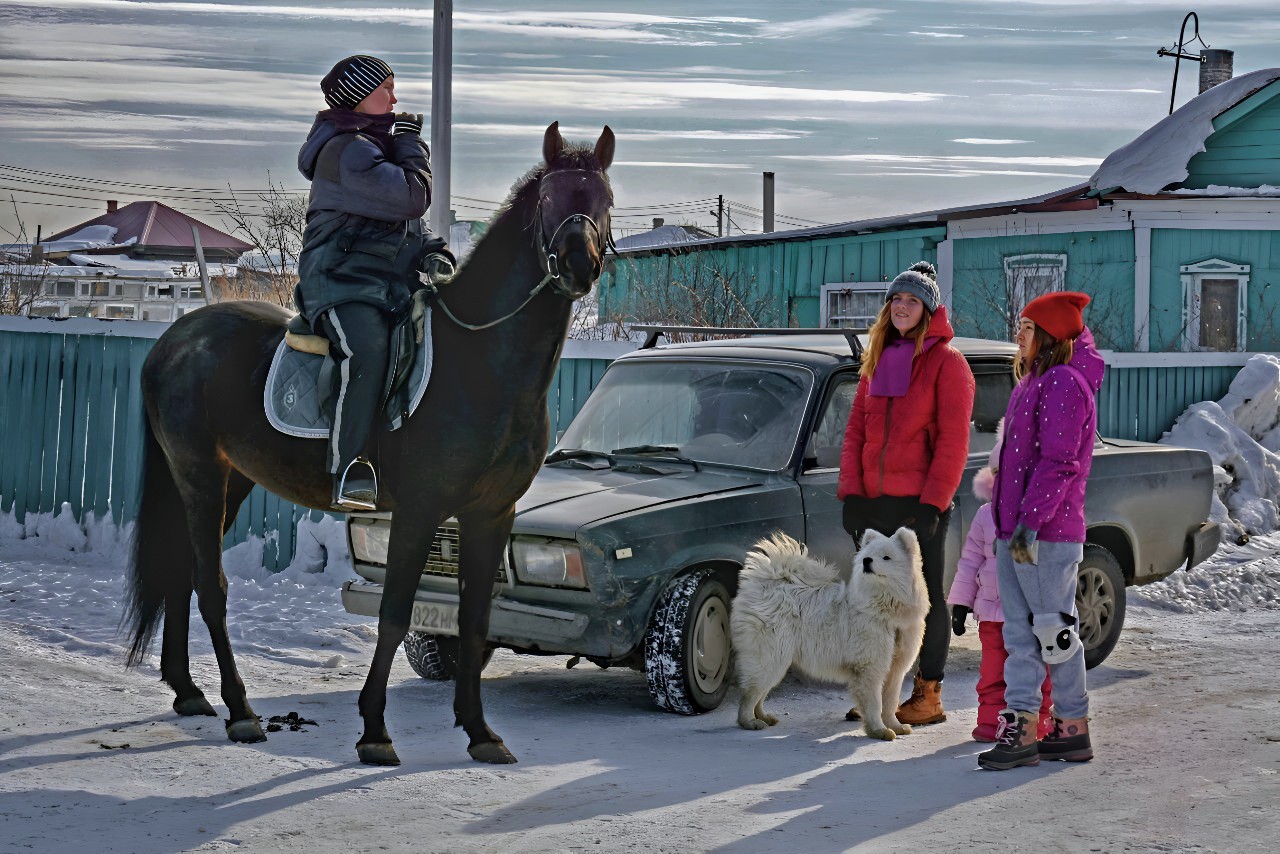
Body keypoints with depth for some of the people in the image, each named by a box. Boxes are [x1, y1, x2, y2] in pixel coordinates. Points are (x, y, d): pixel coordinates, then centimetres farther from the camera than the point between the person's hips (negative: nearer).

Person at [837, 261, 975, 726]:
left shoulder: (947, 362, -5)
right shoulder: (878, 361, 16)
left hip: (920, 503, -6)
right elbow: (856, 429, 13)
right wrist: (851, 492, 1)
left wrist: (932, 504, -16)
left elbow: (953, 440, -10)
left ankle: (928, 696, 7)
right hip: (874, 500, 6)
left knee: (925, 598, 1)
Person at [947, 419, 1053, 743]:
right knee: (993, 671, 4)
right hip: (993, 609, 2)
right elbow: (969, 561, 10)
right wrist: (960, 603, 8)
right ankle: (992, 721, 11)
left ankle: (1037, 720, 15)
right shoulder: (986, 516, 6)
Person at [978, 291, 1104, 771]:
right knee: (1020, 632, 8)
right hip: (1014, 532, 10)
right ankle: (1021, 731, 10)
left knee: (1054, 630, -2)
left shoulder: (1064, 382, -13)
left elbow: (1057, 462, -20)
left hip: (1048, 533, -10)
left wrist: (1031, 520, -23)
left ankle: (1074, 731, 6)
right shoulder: (1033, 382, 18)